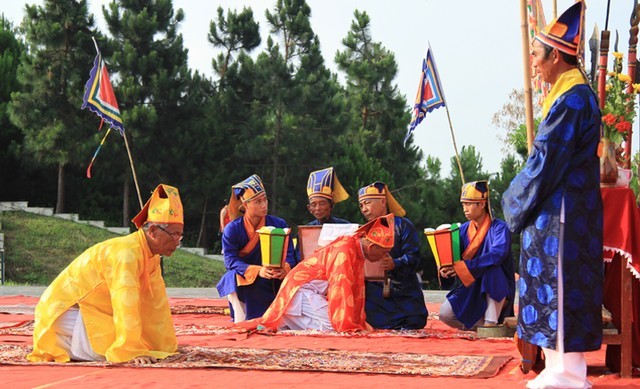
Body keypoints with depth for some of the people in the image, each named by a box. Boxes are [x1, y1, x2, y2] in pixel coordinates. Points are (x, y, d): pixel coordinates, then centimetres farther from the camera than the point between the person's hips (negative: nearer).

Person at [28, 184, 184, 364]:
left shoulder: (151, 257, 2)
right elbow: (126, 305, -33)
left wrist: (168, 349, 4)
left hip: (90, 309, 9)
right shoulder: (126, 254, -27)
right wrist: (133, 352, -36)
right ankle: (56, 345, -2)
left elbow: (157, 305, 5)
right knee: (106, 349, -24)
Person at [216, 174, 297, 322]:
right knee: (234, 277, -33)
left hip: (272, 282, 1)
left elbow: (289, 255, -11)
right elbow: (230, 260, -19)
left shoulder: (279, 225, -6)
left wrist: (284, 269, -36)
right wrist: (257, 271, -35)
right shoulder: (232, 229, -10)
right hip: (243, 281, -1)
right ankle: (240, 323, -21)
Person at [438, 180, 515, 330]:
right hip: (472, 289, 5)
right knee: (445, 313, -19)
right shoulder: (464, 230, 4)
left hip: (497, 290, -4)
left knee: (491, 268, -36)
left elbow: (497, 254, -30)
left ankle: (491, 322, -26)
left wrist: (464, 266, -34)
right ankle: (480, 324, 9)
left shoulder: (499, 227, -13)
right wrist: (445, 268, -24)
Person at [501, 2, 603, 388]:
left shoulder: (571, 98, -17)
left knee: (561, 287, -6)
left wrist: (516, 203, -6)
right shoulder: (576, 93, 15)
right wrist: (523, 200, 16)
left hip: (561, 213, -10)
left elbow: (546, 162, -18)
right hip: (563, 209, 10)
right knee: (561, 287, 12)